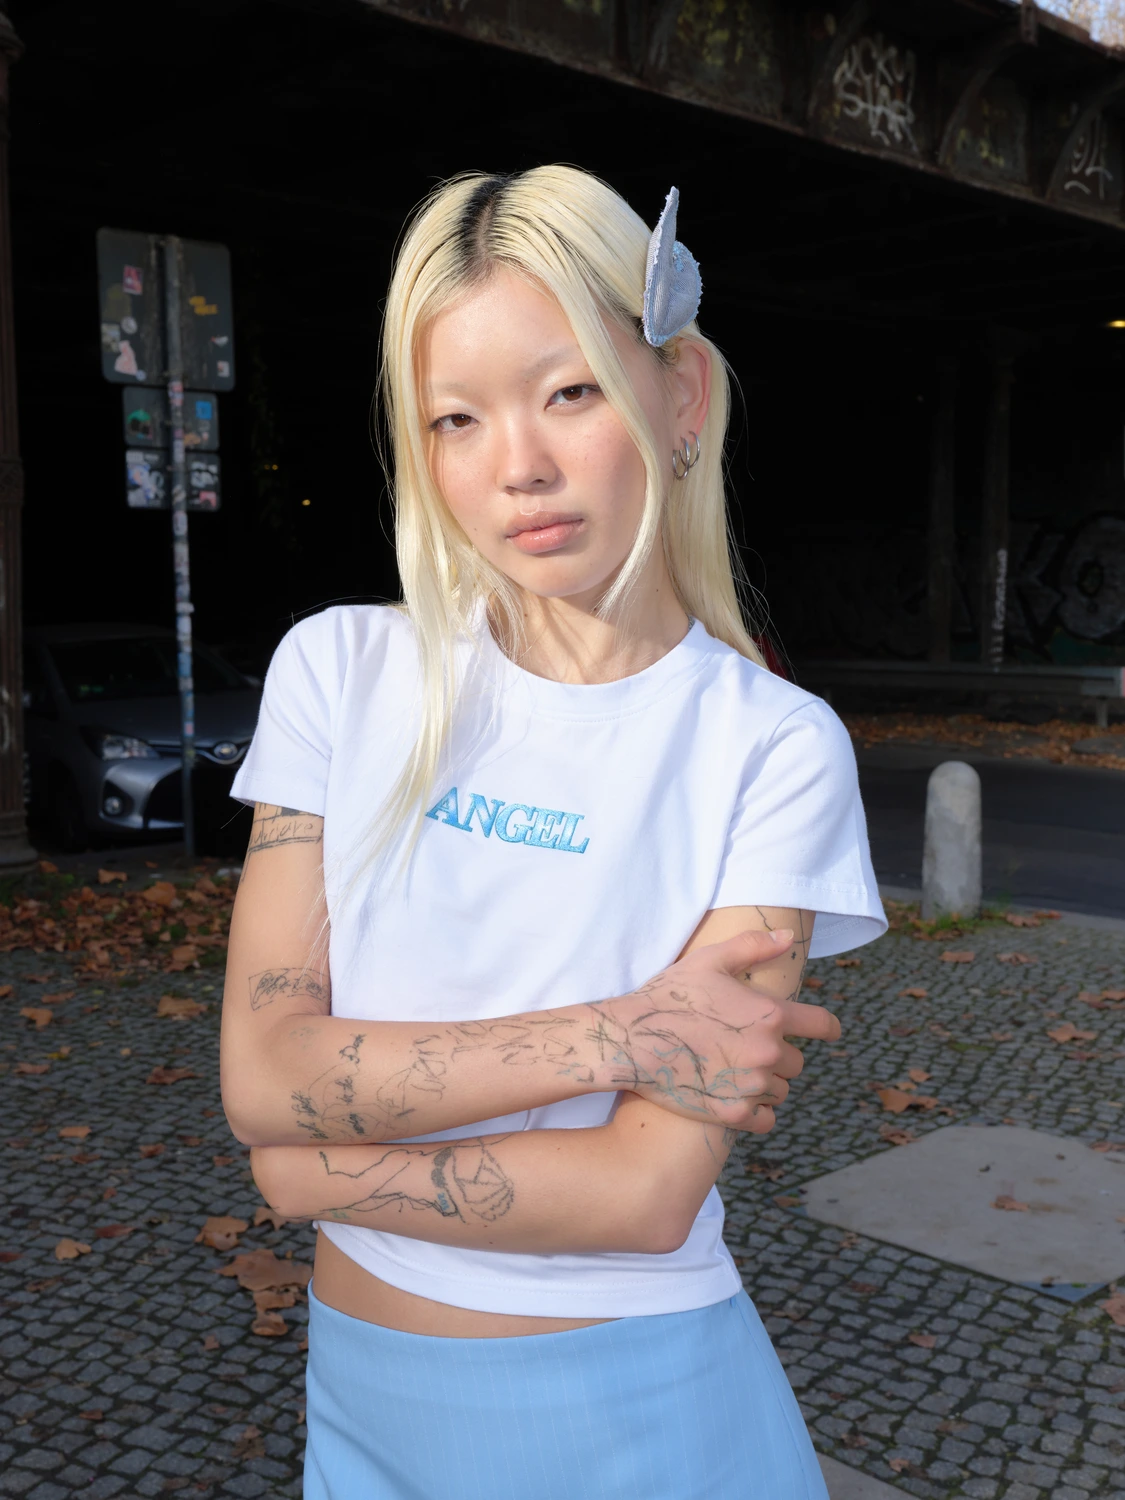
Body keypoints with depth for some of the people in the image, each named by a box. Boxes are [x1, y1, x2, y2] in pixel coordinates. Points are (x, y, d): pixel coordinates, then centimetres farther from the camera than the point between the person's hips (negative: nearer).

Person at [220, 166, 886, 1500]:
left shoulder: (772, 748, -14)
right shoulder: (344, 671, -7)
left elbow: (649, 1192, -19)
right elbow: (260, 1075, -14)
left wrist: (328, 1170, -13)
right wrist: (615, 1035, -21)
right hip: (365, 1393, 3)